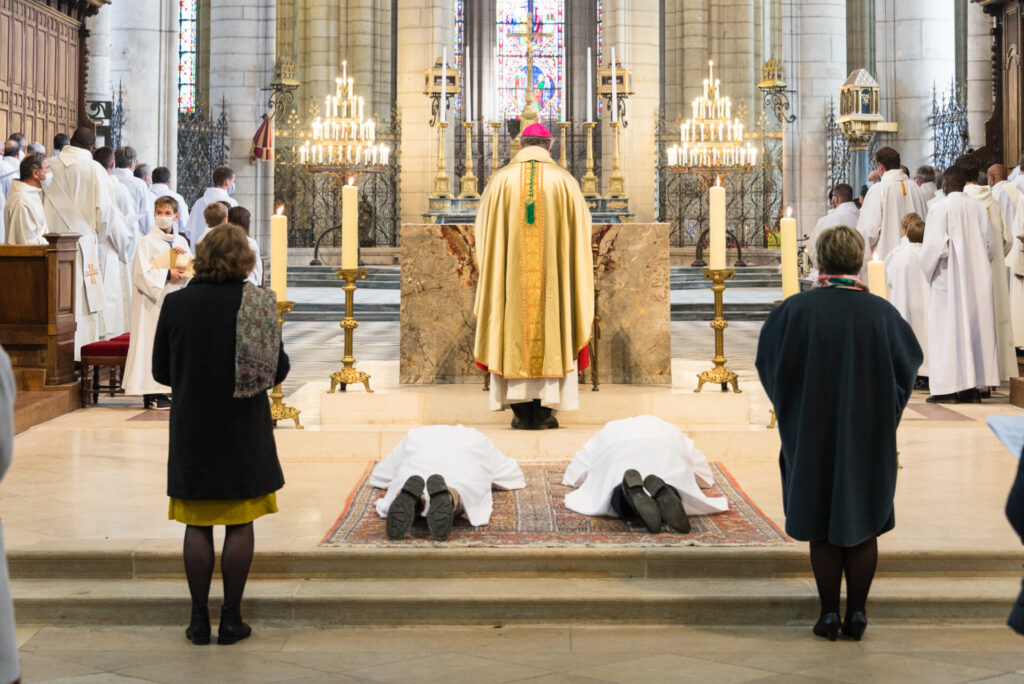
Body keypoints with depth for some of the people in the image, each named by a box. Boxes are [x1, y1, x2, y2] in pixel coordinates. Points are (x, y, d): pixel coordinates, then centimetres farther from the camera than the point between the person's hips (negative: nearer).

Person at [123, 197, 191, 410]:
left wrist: (185, 256, -6)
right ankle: (151, 394, -4)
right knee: (153, 343, -7)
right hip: (153, 303, -6)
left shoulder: (181, 242, 14)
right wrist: (167, 275, -15)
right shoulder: (146, 242, -4)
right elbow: (142, 274, -11)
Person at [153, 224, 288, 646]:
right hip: (244, 429, -1)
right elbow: (278, 370, -4)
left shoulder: (176, 303, -6)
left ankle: (200, 620, 11)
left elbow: (161, 371, 0)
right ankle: (231, 619, 10)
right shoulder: (258, 304, -8)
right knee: (240, 525, 7)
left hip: (192, 427, 1)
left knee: (197, 526, 8)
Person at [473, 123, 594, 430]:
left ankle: (521, 411, 4)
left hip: (510, 272, 1)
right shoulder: (564, 180, 0)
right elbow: (581, 230, 7)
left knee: (513, 330, 6)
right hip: (551, 274, 0)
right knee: (549, 328, 5)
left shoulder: (501, 179, 1)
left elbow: (484, 229, 9)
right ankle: (543, 411, 2)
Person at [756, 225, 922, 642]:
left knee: (822, 528, 11)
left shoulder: (795, 310, -13)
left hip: (812, 436, -1)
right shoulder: (881, 313, -10)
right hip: (869, 437, 1)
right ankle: (857, 614, 16)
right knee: (862, 523, 14)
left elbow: (770, 365, -3)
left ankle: (829, 615, 14)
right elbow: (907, 366, 1)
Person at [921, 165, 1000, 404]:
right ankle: (972, 387, 10)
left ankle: (948, 388, -5)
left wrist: (929, 268, 3)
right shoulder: (979, 207, 5)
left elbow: (935, 245, -14)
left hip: (949, 277, -5)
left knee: (948, 330, -2)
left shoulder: (941, 207, -10)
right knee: (974, 325, 9)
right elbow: (988, 243, 7)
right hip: (977, 277, 5)